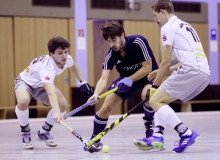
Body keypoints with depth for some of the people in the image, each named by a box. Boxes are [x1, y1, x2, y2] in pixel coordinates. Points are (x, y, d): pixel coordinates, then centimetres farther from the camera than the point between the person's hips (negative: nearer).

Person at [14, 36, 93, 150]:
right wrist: (56, 112, -72)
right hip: (25, 82, -6)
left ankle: (44, 132, 7)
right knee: (23, 101, -39)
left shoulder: (67, 59, -21)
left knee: (62, 104, -18)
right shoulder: (46, 67, -44)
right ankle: (25, 133, -11)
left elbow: (73, 66, 9)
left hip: (42, 85, 6)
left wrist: (82, 82, 7)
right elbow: (51, 93, -59)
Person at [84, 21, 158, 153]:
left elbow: (148, 68, -25)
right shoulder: (111, 55, -20)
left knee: (147, 94, -38)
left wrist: (130, 80, -34)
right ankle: (95, 140, 13)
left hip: (148, 75, -4)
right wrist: (96, 94, -48)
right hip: (126, 78, 4)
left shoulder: (138, 42, -30)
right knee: (106, 107, -7)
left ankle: (150, 127, -12)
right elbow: (104, 79, -28)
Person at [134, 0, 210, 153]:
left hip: (192, 71, -9)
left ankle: (187, 133, -16)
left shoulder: (168, 27, 0)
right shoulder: (185, 26, 27)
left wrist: (155, 85, 7)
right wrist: (166, 71, 28)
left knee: (155, 100, -6)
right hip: (205, 73, 9)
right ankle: (158, 135, 4)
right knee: (161, 99, 19)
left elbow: (166, 62, -3)